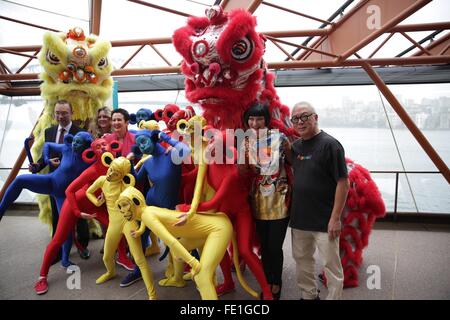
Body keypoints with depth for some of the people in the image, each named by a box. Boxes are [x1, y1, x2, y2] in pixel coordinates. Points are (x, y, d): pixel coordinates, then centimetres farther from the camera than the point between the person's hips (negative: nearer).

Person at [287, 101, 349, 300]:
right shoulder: (296, 146, 6)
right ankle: (308, 295, 40)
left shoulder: (329, 144, -14)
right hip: (299, 218, 7)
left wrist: (335, 217, -18)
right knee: (302, 260, 20)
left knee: (331, 265, 5)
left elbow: (343, 182, -15)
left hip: (325, 221, -7)